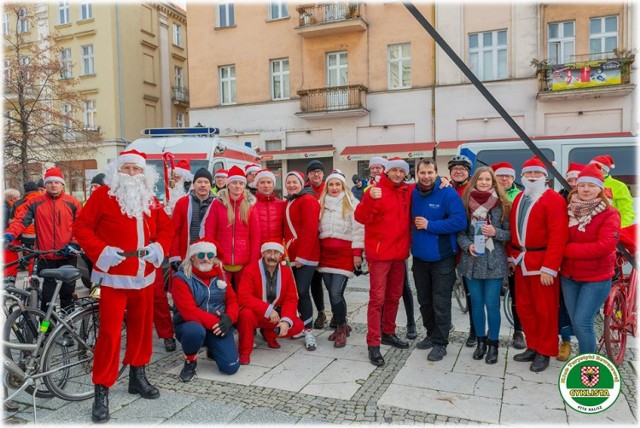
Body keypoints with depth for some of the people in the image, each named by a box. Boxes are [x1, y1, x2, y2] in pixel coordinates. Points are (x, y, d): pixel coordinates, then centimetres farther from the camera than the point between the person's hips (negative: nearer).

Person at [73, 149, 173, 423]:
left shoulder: (151, 200, 10)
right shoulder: (103, 195, -4)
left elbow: (166, 227, 14)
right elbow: (81, 227, -5)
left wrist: (159, 247, -5)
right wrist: (101, 251, -17)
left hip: (144, 276, 5)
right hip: (113, 276, -5)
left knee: (142, 326, 14)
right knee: (110, 332, -5)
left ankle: (137, 375, 32)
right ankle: (101, 392, 7)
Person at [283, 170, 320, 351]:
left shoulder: (308, 200, -9)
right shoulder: (288, 202, 18)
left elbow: (310, 230, -17)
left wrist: (301, 255, -20)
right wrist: (285, 251, 10)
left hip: (305, 256, -8)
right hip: (291, 255, 8)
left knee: (302, 292, -9)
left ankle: (308, 331, 0)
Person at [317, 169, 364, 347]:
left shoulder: (352, 203, -3)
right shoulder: (322, 204, 14)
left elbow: (358, 229, -7)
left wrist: (357, 253, -11)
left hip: (344, 253, -5)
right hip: (326, 253, 6)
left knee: (336, 293, -11)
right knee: (331, 293, 9)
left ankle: (341, 328, 8)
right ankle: (341, 326, 24)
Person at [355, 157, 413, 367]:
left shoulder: (407, 192, 9)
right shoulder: (376, 191, -10)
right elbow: (360, 217, -20)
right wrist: (370, 199, -38)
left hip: (399, 253, 7)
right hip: (379, 253, -6)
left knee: (394, 296, 16)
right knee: (377, 298, -5)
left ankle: (388, 333, 32)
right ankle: (373, 344, 0)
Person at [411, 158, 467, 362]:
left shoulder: (448, 193, -12)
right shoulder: (413, 194, 4)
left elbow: (459, 222, -21)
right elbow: (408, 218, 20)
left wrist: (430, 225, -20)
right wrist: (414, 226, 0)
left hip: (442, 258, -6)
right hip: (419, 256, 6)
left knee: (440, 303, 1)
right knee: (424, 301, 17)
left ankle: (440, 343, 13)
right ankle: (431, 334, 34)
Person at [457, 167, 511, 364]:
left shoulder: (502, 205, -1)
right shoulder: (466, 203, 2)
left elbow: (510, 233, 2)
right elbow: (460, 232, 4)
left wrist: (495, 232, -17)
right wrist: (468, 245, -13)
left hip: (494, 261, -2)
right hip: (472, 260, 2)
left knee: (492, 304, 2)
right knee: (476, 303, 11)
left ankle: (493, 344, 19)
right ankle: (481, 341, 27)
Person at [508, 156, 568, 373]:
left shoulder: (554, 200, -11)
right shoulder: (519, 198, 13)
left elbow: (558, 236, -18)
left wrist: (549, 268, -21)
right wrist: (511, 256, 8)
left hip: (542, 263, -7)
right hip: (521, 262, 7)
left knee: (545, 310, 6)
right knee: (524, 308, 13)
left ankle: (544, 352, 21)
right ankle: (532, 347, 29)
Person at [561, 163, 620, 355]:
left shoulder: (610, 214, -11)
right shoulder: (570, 210, 3)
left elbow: (604, 246, -22)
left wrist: (568, 249, -19)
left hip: (596, 277, -5)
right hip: (569, 275, 5)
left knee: (582, 322, -8)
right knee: (575, 322, 13)